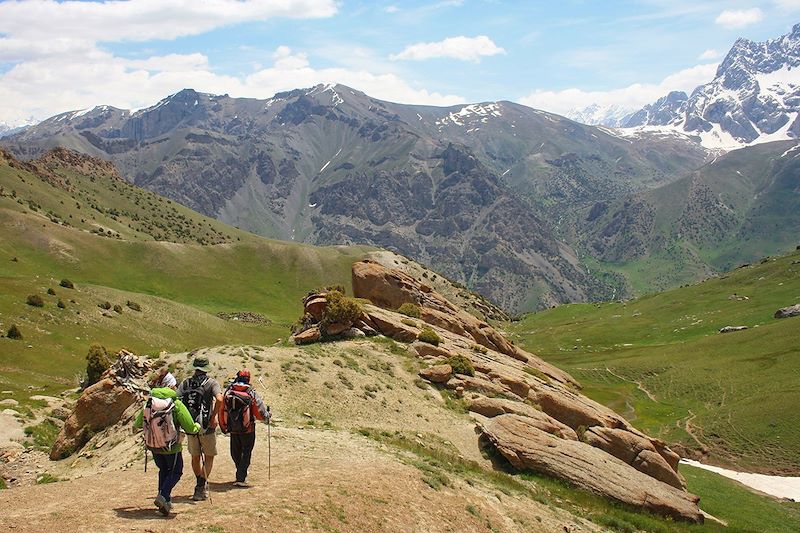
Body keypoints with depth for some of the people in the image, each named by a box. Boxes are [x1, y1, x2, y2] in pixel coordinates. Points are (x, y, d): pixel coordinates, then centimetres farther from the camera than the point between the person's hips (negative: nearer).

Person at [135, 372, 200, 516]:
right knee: (176, 472, 15)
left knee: (163, 470, 26)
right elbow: (190, 428, -16)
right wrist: (197, 426, 6)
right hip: (172, 447, -4)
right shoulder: (177, 404, -17)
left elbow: (137, 424, 8)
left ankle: (164, 499, 27)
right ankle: (163, 496, -3)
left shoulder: (149, 403, -4)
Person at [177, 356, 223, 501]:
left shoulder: (185, 383, 8)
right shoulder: (212, 383, -3)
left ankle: (201, 485, 31)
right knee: (209, 456, 11)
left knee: (195, 457, 19)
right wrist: (214, 417, -13)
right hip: (206, 426, -3)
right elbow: (219, 399, -22)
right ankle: (202, 486, -1)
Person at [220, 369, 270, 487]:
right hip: (248, 430, -3)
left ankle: (241, 473, 35)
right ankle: (240, 478, 0)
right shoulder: (252, 394, -12)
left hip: (233, 430, 3)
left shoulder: (228, 392, -4)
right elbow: (260, 412, -11)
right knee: (246, 454, 7)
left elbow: (221, 411, 2)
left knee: (235, 454, 20)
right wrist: (267, 416, 11)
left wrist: (223, 426, 15)